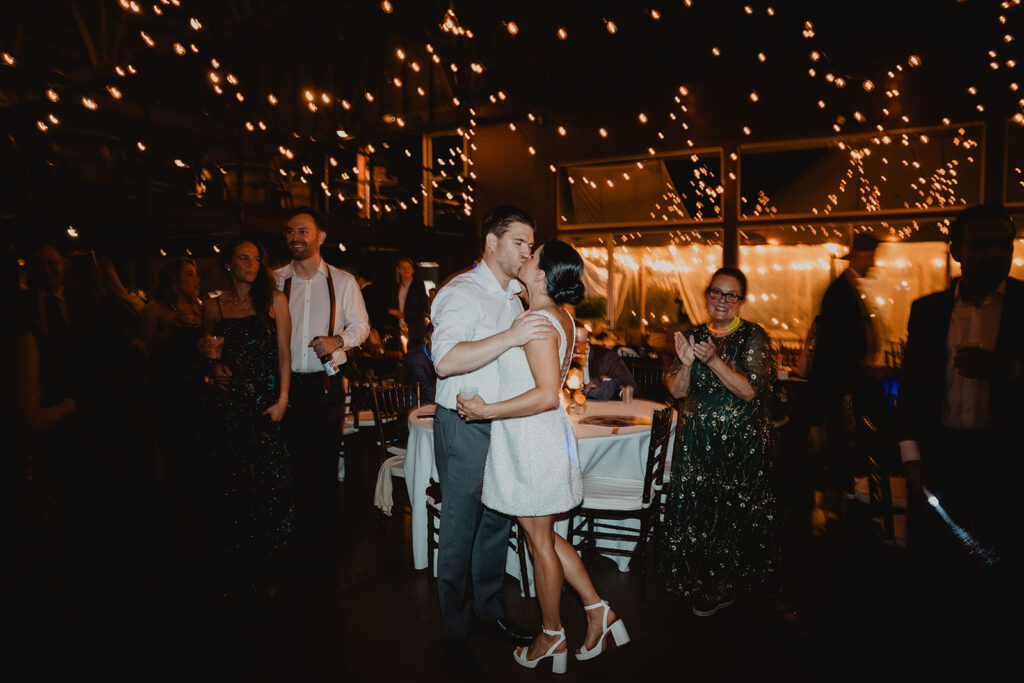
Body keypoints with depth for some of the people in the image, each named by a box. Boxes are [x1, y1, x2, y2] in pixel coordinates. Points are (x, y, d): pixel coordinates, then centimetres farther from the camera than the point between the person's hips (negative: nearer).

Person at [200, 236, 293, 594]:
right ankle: (236, 572, 18)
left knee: (269, 483, -3)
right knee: (231, 485, 4)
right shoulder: (213, 306, 9)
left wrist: (283, 398, -6)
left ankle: (266, 571, 12)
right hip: (229, 403, 2)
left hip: (267, 402, -1)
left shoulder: (274, 300, 5)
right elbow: (209, 351, 22)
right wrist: (210, 355, -3)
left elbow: (284, 353, 3)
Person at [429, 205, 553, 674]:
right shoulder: (462, 293, -14)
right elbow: (446, 361, -30)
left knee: (497, 521, 17)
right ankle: (453, 631, 19)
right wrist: (510, 336, -33)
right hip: (464, 427, -8)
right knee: (460, 529, 2)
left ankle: (489, 611, 34)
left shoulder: (514, 297, 15)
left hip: (503, 424, 8)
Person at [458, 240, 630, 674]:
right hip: (536, 440, 9)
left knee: (540, 542, 7)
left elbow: (547, 395, -27)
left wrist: (487, 411, -22)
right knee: (544, 537, 20)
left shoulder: (539, 321, -20)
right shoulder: (561, 318, 10)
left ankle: (552, 637, 26)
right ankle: (597, 609, 28)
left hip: (533, 443, -9)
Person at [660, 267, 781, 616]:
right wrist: (686, 363, -15)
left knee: (733, 514, 3)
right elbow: (677, 391, 4)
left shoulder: (754, 337, -5)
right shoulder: (695, 335, 7)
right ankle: (707, 584, 23)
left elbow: (750, 390, -17)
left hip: (743, 443, -3)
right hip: (698, 442, 4)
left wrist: (713, 360, -26)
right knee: (697, 508, 3)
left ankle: (724, 587, 24)